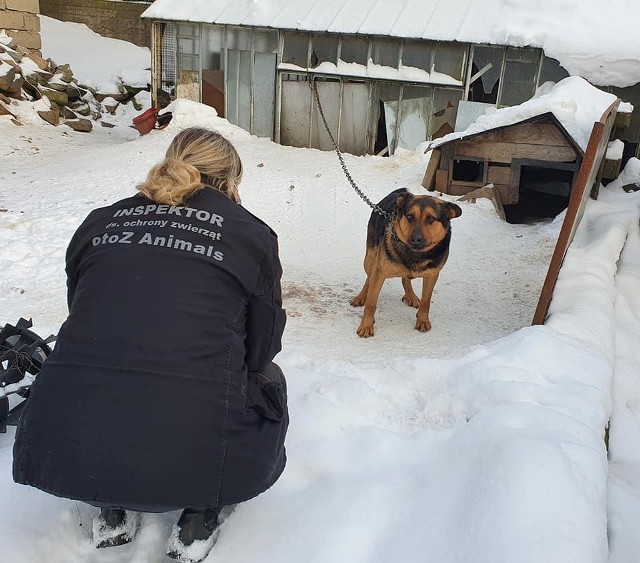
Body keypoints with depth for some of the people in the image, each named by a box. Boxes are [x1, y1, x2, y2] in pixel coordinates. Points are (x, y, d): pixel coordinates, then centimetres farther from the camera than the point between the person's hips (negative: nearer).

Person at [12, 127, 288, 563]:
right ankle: (200, 512, 16)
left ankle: (114, 509, 24)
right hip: (195, 452, -3)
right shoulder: (252, 234, 7)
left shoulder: (100, 222, 14)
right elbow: (264, 344, 14)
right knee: (267, 379, 28)